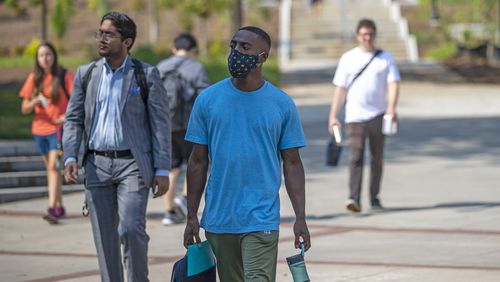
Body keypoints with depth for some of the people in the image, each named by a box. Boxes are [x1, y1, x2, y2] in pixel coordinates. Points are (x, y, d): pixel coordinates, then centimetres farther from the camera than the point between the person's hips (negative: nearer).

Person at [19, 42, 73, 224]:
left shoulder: (64, 76, -6)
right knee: (50, 168, 12)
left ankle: (52, 209, -23)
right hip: (40, 128, 5)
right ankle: (59, 207, 23)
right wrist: (35, 102, -18)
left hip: (59, 128, -5)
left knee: (53, 166, -16)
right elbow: (24, 109, 3)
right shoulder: (34, 78, 3)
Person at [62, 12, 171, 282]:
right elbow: (73, 119, 9)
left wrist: (162, 170, -7)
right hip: (97, 164, 4)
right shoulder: (86, 74, 9)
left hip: (132, 163, -4)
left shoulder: (146, 75, 0)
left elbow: (160, 124, -1)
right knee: (104, 238, 5)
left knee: (130, 228, -18)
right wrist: (70, 157, -6)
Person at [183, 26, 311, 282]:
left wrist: (300, 218, -4)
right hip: (219, 220, 3)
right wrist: (191, 217, 4)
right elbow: (198, 162, 7)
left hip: (261, 220, -3)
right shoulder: (208, 99, 3)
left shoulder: (282, 104, 0)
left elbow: (292, 164, 3)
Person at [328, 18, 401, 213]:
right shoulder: (348, 58, 8)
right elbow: (340, 88, 8)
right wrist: (333, 116, 1)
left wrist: (391, 106, -23)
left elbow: (393, 84, -5)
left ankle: (374, 198, 17)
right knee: (356, 157, -12)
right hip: (355, 116, -1)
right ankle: (354, 198, -21)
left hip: (378, 115, 1)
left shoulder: (385, 58, 6)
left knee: (377, 158, 7)